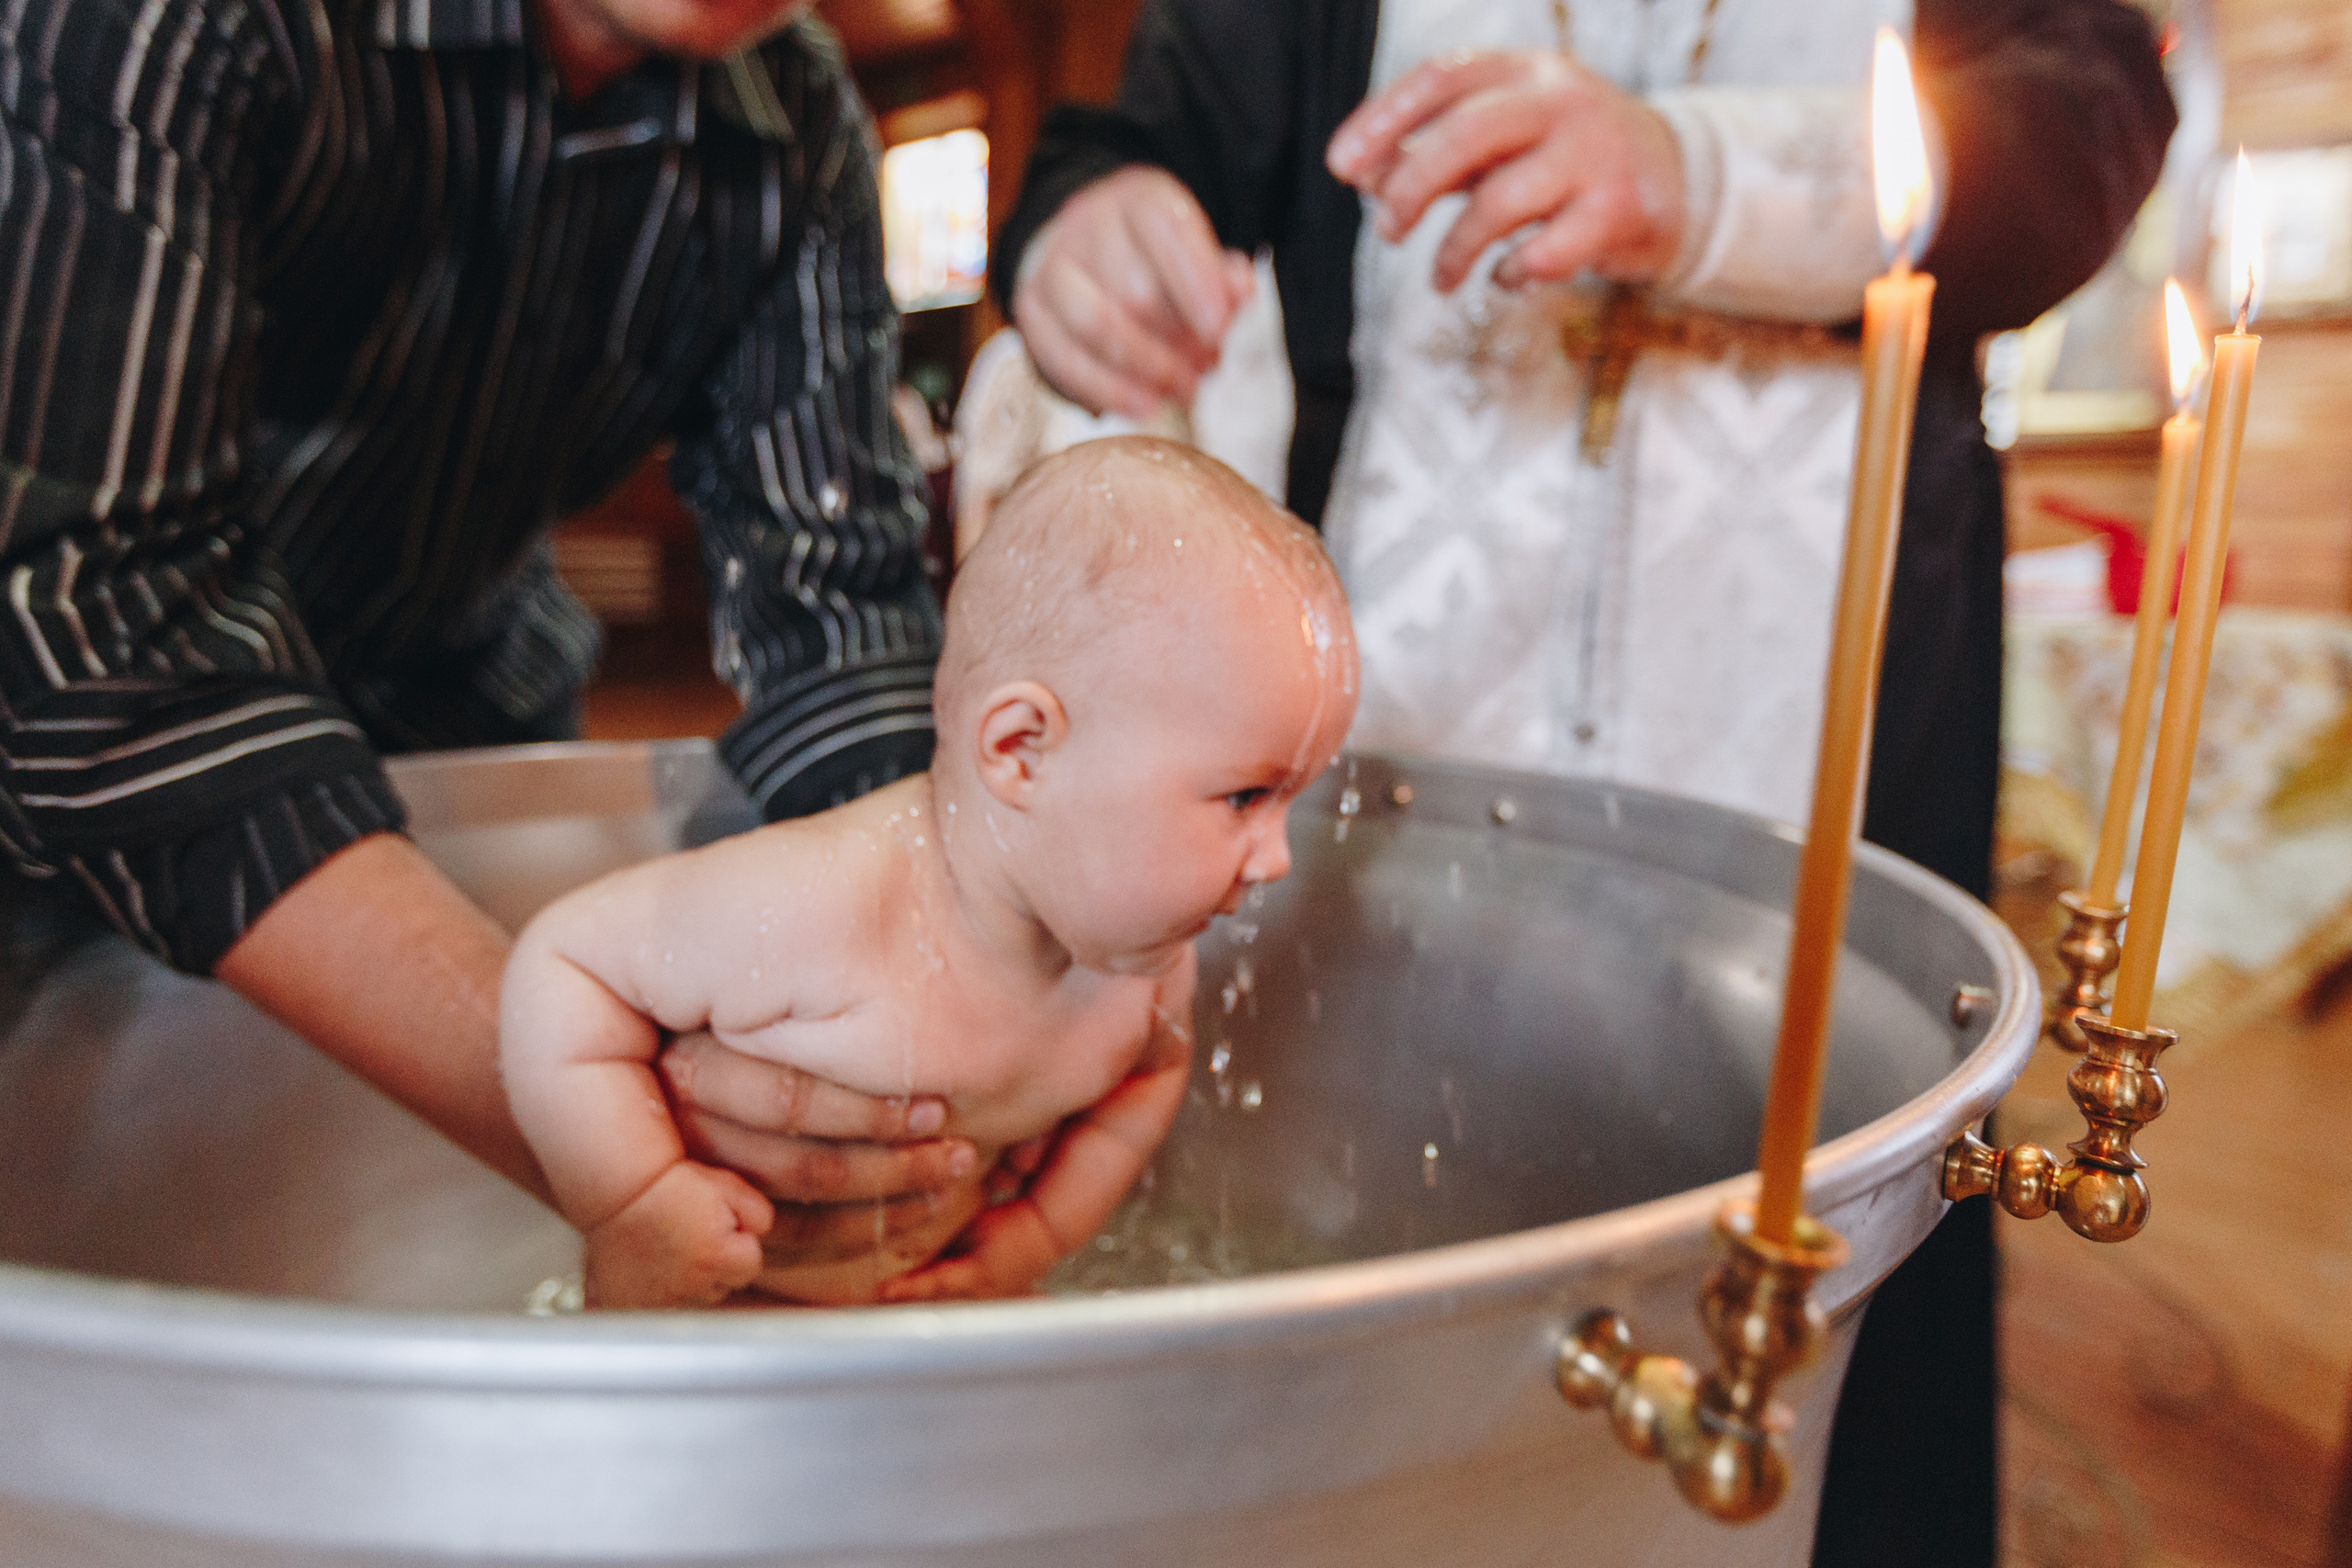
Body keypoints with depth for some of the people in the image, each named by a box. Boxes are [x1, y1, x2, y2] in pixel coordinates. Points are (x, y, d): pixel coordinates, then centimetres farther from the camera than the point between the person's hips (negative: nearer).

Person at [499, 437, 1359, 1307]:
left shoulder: (1146, 956, -14)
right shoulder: (811, 910, -37)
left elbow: (1151, 1068, 9)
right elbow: (563, 961, -25)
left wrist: (1043, 1229, 0)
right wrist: (636, 1200, -26)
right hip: (716, 1299, -4)